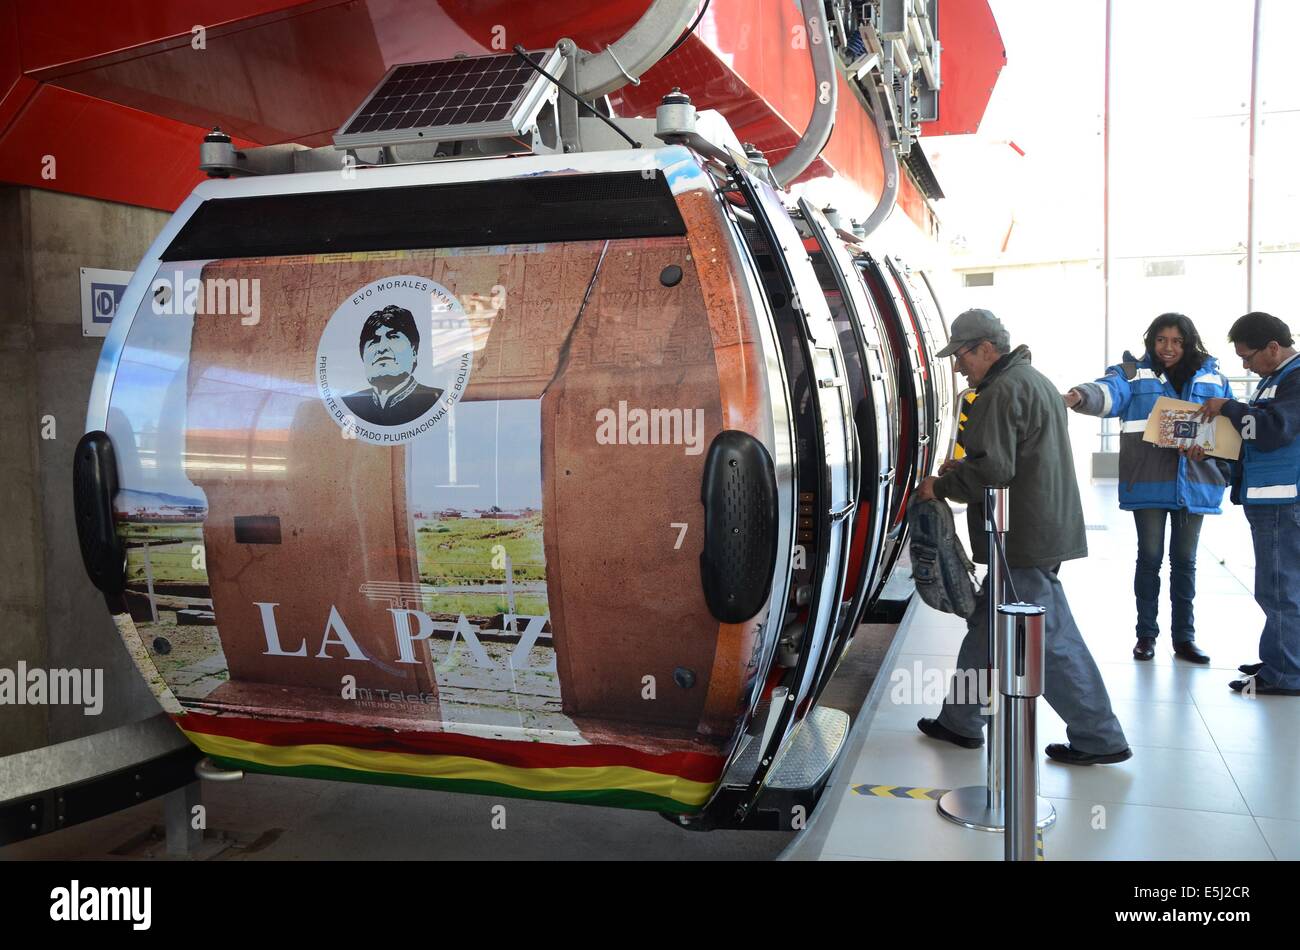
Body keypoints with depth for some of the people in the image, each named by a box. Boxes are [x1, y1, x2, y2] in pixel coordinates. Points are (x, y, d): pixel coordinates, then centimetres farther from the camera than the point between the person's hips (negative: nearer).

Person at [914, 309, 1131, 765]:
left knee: (1050, 638, -2)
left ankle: (1100, 738, 8)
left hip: (1025, 539, -11)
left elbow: (992, 471, -23)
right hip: (1044, 531, 11)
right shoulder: (1035, 381, 18)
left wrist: (941, 485, -8)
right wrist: (962, 467, 18)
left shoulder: (1002, 391, -16)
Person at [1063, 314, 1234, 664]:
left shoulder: (1212, 377, 9)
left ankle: (1184, 636, 22)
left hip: (1193, 485, 3)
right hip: (1148, 483, -2)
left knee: (1184, 560, 12)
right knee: (1149, 558, 5)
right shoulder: (1134, 373, -1)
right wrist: (1080, 396, -44)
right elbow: (1108, 391, -22)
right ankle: (1146, 634, 17)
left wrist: (1215, 456, -4)